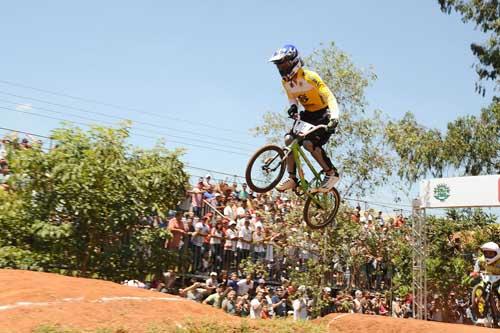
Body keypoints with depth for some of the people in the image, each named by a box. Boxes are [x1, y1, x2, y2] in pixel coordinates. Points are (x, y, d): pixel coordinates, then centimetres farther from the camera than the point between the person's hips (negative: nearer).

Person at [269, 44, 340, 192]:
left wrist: (334, 118, -44)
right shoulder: (285, 81, -3)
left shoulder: (309, 77, -24)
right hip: (308, 114, 7)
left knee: (309, 143, -27)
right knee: (289, 140, -10)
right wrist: (293, 106, -13)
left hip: (324, 114, -7)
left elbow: (330, 97, -29)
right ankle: (292, 178, -3)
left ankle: (332, 173, -10)